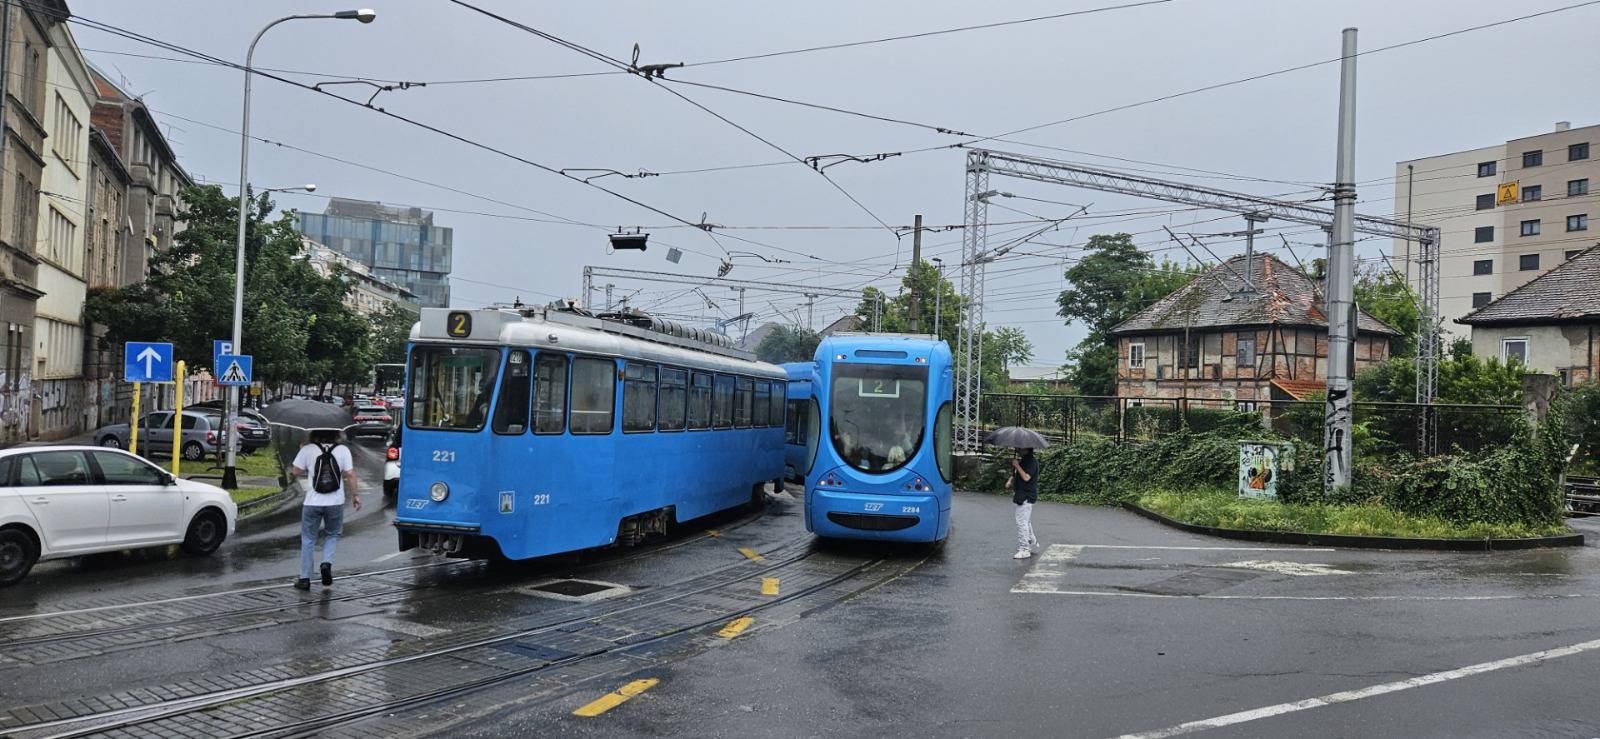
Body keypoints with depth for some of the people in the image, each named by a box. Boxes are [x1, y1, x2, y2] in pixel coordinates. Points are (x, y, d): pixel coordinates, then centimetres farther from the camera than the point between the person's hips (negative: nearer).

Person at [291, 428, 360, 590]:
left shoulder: (307, 450, -5)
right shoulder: (343, 450, -3)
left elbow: (296, 471, 2)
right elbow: (350, 475, -5)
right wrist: (355, 495, 3)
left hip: (312, 503, -1)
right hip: (335, 503, 1)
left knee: (308, 540, 10)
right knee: (332, 535, 20)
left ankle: (305, 578, 11)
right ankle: (327, 562, -3)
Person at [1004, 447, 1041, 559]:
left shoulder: (1032, 461, -14)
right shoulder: (1022, 460, 16)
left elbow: (1026, 477, -25)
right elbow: (1015, 475, 23)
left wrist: (1017, 465, -21)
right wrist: (1010, 481, 3)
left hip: (1027, 496, -10)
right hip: (1021, 495, 10)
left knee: (1022, 522, -11)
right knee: (1026, 521, 22)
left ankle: (1024, 549, -9)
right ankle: (1032, 542, 38)